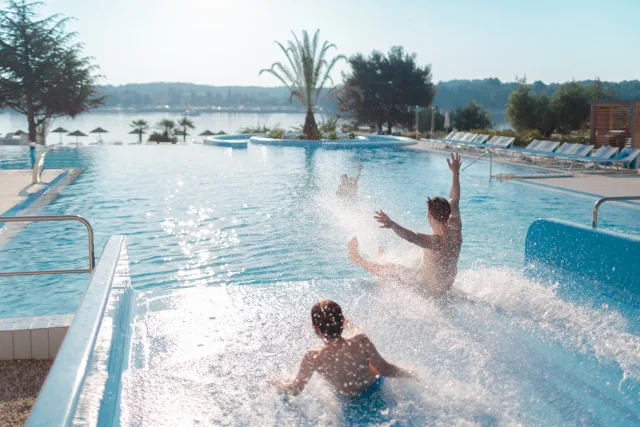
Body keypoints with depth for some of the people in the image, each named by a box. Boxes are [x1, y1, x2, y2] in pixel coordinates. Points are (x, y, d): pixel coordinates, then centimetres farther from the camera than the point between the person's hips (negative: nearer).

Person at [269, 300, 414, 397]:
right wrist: (409, 375, -2)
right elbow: (385, 369, -23)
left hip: (350, 398, 1)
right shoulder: (361, 341, -35)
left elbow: (294, 390, -20)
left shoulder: (313, 357, -34)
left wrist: (276, 381, 1)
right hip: (374, 385, -1)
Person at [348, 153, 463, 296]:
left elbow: (411, 236, -57)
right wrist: (456, 173, 11)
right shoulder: (455, 228, -15)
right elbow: (454, 201, 0)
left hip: (430, 289, -8)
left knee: (392, 269, 10)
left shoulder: (436, 241, -37)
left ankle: (358, 260, 33)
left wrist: (392, 224, -72)